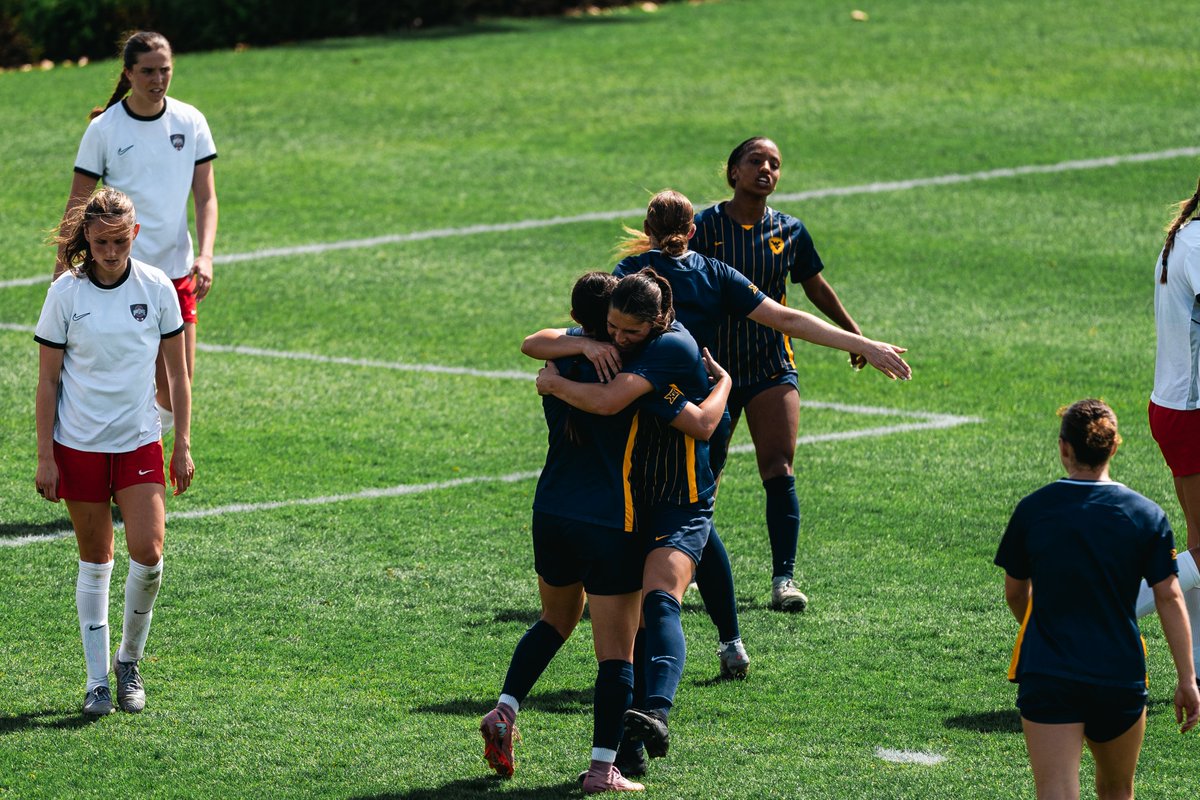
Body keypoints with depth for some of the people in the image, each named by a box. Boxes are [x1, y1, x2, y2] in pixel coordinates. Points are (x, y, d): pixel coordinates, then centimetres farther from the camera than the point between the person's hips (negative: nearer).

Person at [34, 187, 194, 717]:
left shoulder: (156, 287, -3)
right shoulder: (66, 292, -6)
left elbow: (177, 374, 5)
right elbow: (48, 380, -2)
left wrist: (183, 446, 3)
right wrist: (45, 456, -4)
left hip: (140, 443, 1)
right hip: (79, 445, -1)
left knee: (148, 553, -11)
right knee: (95, 560, 5)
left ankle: (130, 658, 12)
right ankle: (97, 679, 13)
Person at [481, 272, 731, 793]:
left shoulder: (562, 356, 2)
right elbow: (702, 424, -14)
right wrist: (722, 380, 4)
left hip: (551, 515, 6)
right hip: (610, 525, -6)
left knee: (556, 619, 28)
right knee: (616, 653, 2)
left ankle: (505, 710, 12)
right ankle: (603, 766, -1)